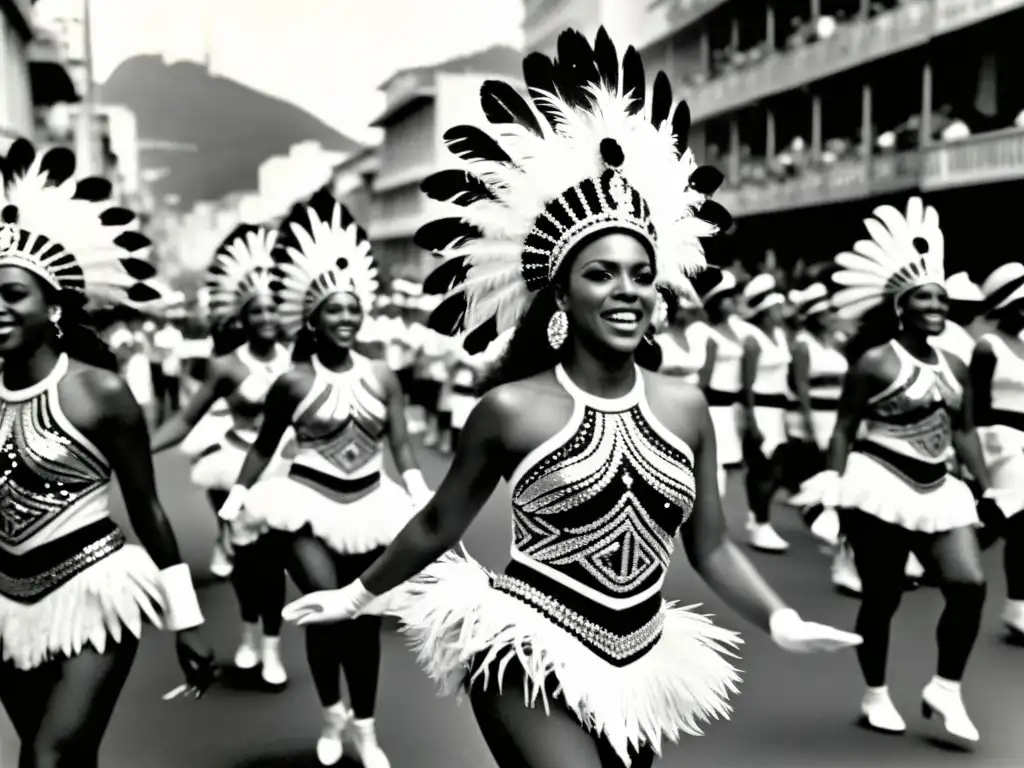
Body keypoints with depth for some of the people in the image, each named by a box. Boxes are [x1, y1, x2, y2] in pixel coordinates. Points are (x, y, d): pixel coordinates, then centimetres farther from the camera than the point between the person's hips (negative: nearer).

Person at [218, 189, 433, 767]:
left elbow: (402, 447, -1)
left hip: (370, 503, 3)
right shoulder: (294, 383, -7)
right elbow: (264, 447, 4)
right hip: (307, 501, -3)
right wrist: (237, 502, 5)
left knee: (366, 618, 7)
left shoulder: (383, 377, -1)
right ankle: (333, 714, 10)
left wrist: (424, 503, -12)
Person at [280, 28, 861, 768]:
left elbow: (711, 544, 9)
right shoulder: (512, 409, -10)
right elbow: (438, 525, 5)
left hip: (636, 666, 5)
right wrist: (357, 594, 12)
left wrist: (780, 619, -3)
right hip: (532, 657, -5)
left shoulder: (686, 406, 1)